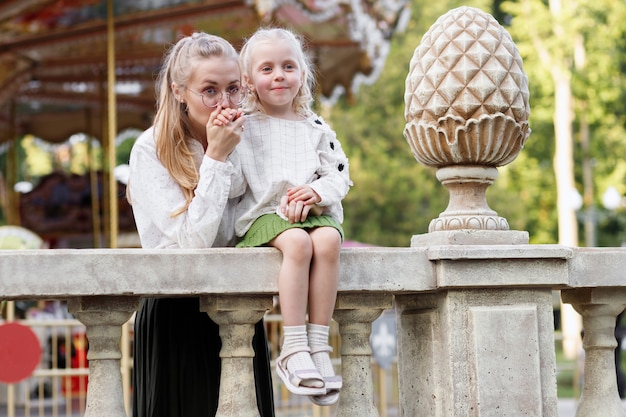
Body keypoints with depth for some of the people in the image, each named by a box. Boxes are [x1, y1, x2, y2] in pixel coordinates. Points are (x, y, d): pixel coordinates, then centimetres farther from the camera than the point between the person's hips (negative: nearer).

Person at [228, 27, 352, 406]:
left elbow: (340, 176, 11)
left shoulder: (316, 128, 17)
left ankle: (319, 345, -29)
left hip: (315, 212, 3)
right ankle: (294, 349, -32)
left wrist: (316, 193, -9)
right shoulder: (243, 127, 9)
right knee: (297, 243, -35)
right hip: (264, 214, -3)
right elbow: (233, 187, 3)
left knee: (328, 241, -32)